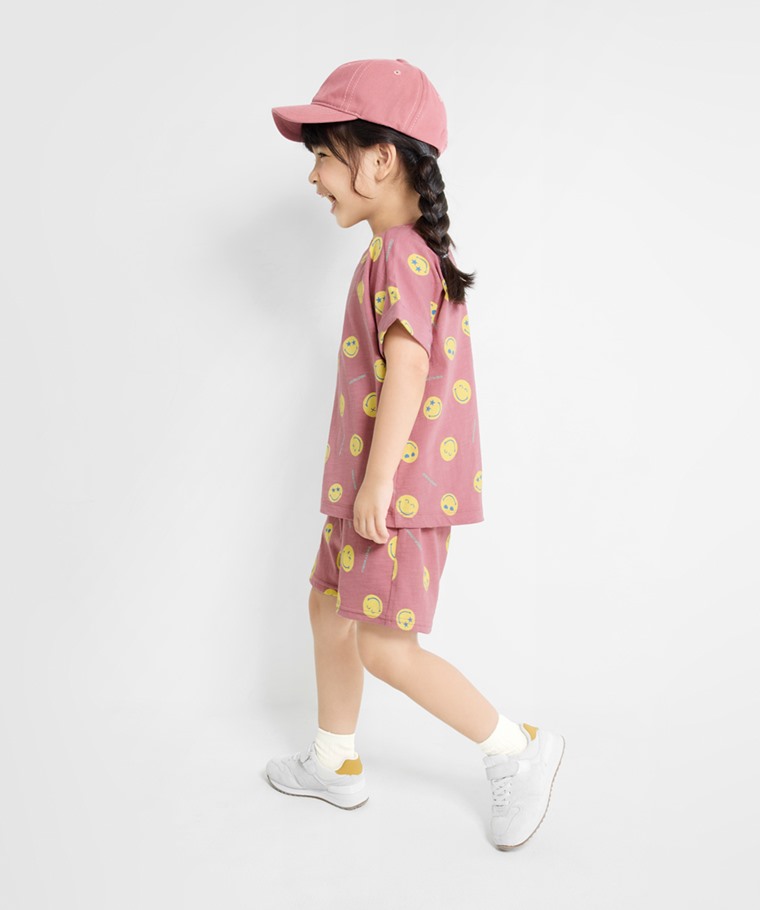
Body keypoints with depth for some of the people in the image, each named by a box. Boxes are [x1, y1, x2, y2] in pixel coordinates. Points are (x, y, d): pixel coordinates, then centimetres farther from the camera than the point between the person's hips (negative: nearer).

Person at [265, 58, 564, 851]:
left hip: (400, 488, -11)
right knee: (329, 609, 18)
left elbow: (407, 369, -25)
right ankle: (335, 763, 34)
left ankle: (516, 749, 11)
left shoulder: (400, 254, -17)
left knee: (385, 648, -4)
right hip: (367, 483, 11)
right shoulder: (415, 252, 14)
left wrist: (378, 482, -24)